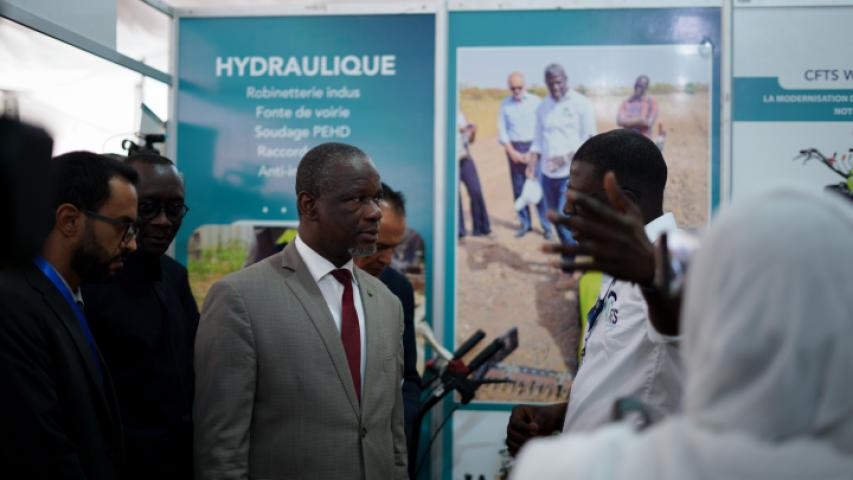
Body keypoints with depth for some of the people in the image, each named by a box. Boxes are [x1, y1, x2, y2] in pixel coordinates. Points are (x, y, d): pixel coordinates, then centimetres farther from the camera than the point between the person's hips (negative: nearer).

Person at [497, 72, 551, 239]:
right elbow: (502, 131, 5)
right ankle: (525, 223, 15)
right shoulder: (505, 104, 3)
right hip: (514, 148, 3)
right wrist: (512, 152, -5)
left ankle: (546, 225, -2)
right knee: (518, 188, 5)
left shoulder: (535, 102, -4)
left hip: (533, 146, -3)